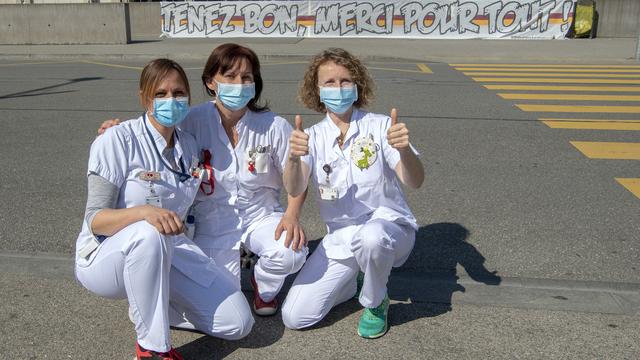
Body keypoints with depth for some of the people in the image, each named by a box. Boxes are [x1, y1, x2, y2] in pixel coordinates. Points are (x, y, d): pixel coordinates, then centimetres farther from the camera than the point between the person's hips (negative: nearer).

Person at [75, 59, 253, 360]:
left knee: (238, 323, -8)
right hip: (104, 256, -5)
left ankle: (147, 305, 12)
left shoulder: (189, 146, 3)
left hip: (166, 252, 5)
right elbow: (95, 220, -20)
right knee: (148, 234, -42)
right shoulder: (117, 141, -16)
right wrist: (144, 213, -37)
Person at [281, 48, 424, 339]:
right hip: (340, 238, 3)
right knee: (294, 317, -7)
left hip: (388, 226, -3)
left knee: (370, 236, -41)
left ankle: (375, 302, -7)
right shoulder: (313, 136, -1)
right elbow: (294, 190, -18)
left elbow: (414, 182, -19)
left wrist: (404, 149, -41)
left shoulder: (380, 126, -8)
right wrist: (294, 157, -40)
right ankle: (356, 278, 19)